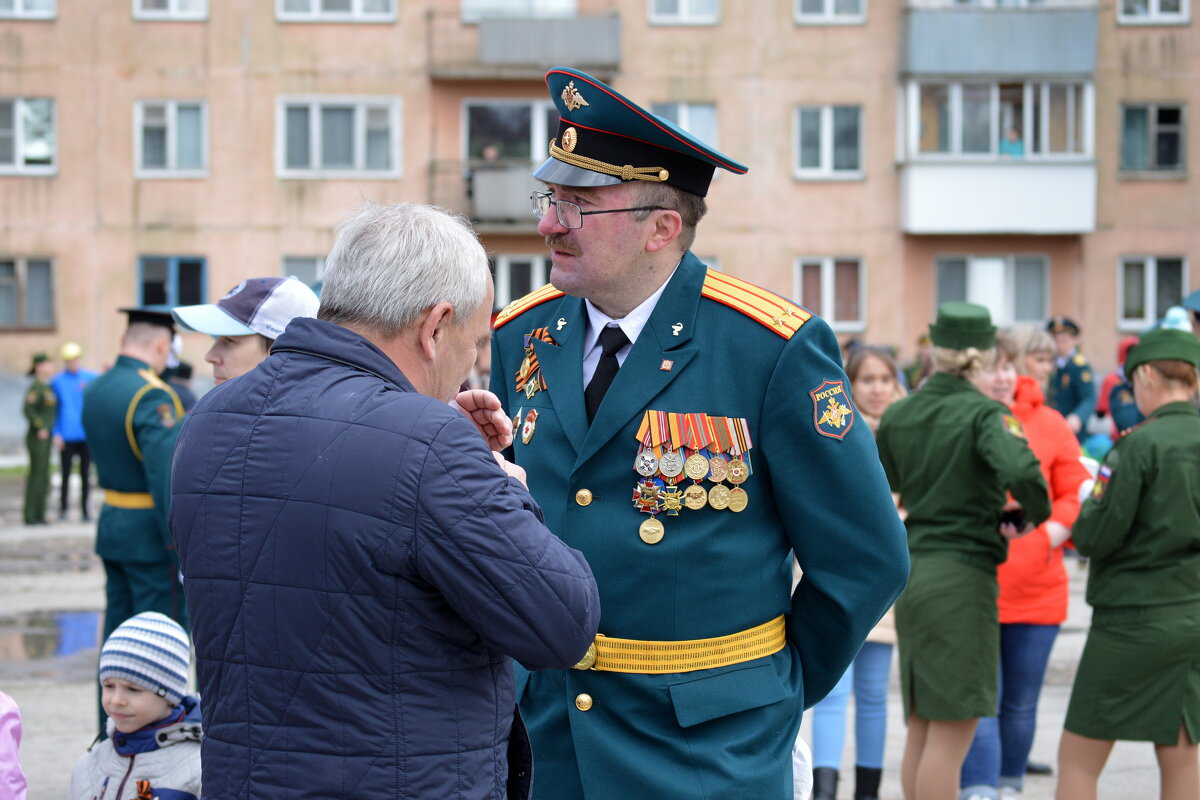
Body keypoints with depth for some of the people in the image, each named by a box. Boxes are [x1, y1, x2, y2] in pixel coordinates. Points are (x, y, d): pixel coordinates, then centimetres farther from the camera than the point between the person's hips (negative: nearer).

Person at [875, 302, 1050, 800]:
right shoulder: (984, 413, -9)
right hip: (963, 577, -6)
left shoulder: (897, 416, 7)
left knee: (921, 730, 14)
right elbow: (1019, 471, -27)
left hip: (911, 574, 6)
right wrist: (1034, 515, -8)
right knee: (951, 735, -3)